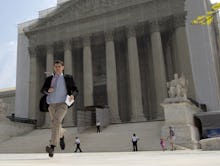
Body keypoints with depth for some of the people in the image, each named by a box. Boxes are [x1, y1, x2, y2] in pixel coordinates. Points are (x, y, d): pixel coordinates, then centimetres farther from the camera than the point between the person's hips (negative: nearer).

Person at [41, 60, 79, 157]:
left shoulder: (67, 78, 6)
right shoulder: (49, 79, 14)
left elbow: (75, 90, 6)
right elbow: (42, 90, 7)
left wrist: (73, 95, -17)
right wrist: (48, 90, -17)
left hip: (62, 104, -4)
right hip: (52, 105, 4)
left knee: (56, 122, -26)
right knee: (55, 127, 13)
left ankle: (52, 147, -31)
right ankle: (61, 136, 47)